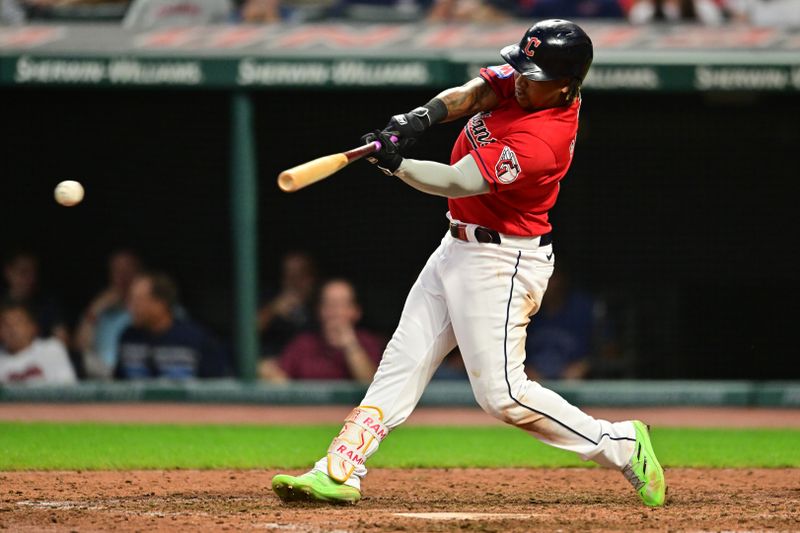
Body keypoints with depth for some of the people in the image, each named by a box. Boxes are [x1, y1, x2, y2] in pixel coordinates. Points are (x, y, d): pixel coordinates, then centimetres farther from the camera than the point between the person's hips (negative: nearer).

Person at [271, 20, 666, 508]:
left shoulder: (543, 142, -28)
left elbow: (458, 182, -29)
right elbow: (471, 95, -12)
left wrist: (395, 164, -32)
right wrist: (423, 116, -30)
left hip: (502, 262, -9)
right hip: (458, 248, 9)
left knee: (502, 393, -9)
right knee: (404, 360, 5)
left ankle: (622, 445, 4)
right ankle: (339, 473, 4)